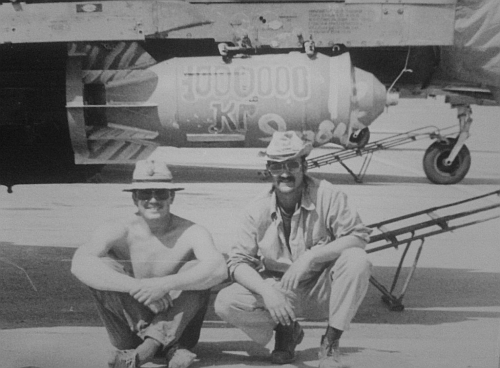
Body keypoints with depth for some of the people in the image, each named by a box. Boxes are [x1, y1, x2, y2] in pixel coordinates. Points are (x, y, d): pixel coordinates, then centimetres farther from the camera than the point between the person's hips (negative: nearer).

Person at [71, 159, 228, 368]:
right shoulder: (119, 231, -11)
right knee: (102, 267, -21)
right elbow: (80, 265, -30)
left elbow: (219, 269, -32)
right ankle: (171, 349, -26)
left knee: (195, 270, -23)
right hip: (131, 331, 1)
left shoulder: (190, 233, -12)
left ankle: (146, 350, -30)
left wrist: (166, 284, -44)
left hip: (177, 328, -1)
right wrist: (136, 287, -40)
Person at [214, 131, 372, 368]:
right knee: (225, 303, -23)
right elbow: (238, 262, -9)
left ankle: (330, 343, -14)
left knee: (357, 260, -30)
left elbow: (359, 235, -18)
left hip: (321, 292, -1)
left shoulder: (325, 195, -13)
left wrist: (310, 256, -30)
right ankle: (286, 330, 6)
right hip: (278, 292, 1)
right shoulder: (258, 211, -9)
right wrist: (267, 292, -28)